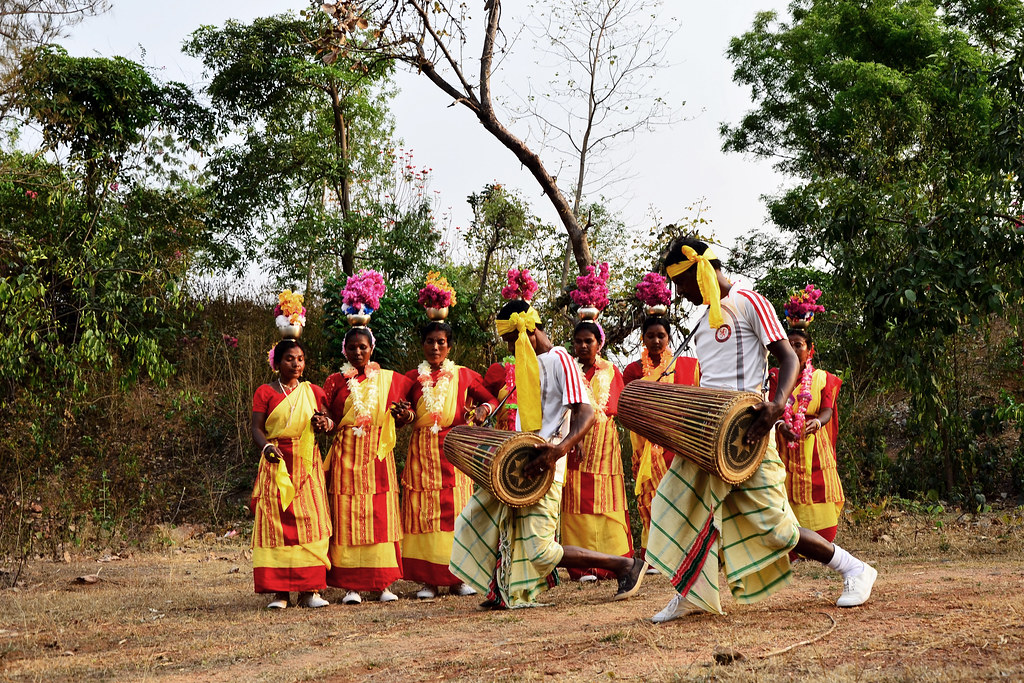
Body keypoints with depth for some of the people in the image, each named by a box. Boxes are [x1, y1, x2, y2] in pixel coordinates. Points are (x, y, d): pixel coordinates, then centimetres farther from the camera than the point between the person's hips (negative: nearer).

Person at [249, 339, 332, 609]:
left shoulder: (314, 392, 14)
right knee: (276, 522, -6)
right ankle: (279, 591, -5)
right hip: (277, 463, -2)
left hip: (307, 463, 2)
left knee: (310, 521, -4)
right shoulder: (265, 392, 6)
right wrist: (266, 446, -21)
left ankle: (310, 590, -3)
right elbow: (256, 427, -2)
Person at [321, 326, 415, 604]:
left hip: (379, 456, 1)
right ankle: (351, 585, -1)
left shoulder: (390, 380, 11)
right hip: (346, 458, -1)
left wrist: (405, 416, -4)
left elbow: (397, 421, 18)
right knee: (348, 518, -3)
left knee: (381, 517, -2)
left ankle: (384, 583, 2)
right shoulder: (336, 382, 8)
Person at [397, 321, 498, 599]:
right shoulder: (412, 378, 12)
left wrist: (483, 409, -11)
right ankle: (428, 579, -2)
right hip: (422, 451, 0)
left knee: (455, 510, -3)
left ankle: (458, 577, 2)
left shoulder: (463, 376, 10)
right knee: (424, 511, -5)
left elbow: (492, 399, 11)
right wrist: (405, 414, -9)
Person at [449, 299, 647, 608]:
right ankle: (503, 592, 21)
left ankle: (626, 566, -4)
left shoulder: (560, 360, -12)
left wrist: (558, 450, -38)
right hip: (517, 465, 10)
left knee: (541, 552, -14)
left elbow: (585, 414, -23)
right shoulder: (526, 363, 17)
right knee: (473, 523, 12)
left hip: (542, 470, -10)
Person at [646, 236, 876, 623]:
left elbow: (789, 359, -14)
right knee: (676, 502, 1)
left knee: (773, 524, -8)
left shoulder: (748, 303, -7)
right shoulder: (705, 316, 18)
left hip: (744, 431, -8)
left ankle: (854, 570, 6)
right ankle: (691, 594, 11)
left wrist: (778, 404, -31)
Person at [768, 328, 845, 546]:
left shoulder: (822, 378, 9)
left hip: (813, 446, 1)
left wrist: (816, 423, -29)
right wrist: (780, 425, -29)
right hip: (783, 447, -1)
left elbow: (827, 411, -4)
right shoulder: (775, 376, 7)